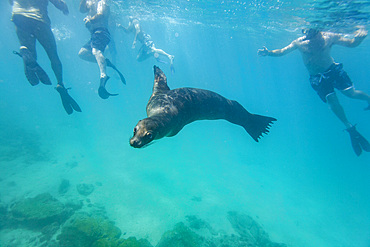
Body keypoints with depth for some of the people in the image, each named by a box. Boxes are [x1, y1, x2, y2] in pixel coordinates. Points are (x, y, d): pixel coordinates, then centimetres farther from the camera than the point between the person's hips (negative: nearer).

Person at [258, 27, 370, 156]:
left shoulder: (328, 37, -8)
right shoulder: (299, 42, -6)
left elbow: (352, 43, -3)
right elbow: (281, 52, -6)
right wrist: (268, 52, -23)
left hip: (333, 70, 0)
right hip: (316, 77, 0)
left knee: (351, 93, -7)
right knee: (332, 101, -7)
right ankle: (350, 128, 12)